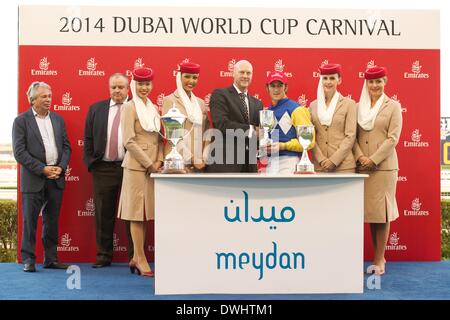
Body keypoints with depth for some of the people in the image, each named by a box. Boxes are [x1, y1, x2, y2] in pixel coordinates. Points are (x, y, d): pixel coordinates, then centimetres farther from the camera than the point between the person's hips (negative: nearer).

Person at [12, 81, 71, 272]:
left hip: (56, 178, 4)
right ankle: (28, 260, 8)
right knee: (30, 221, 0)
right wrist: (42, 169, -14)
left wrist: (61, 168, -5)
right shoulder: (21, 121, -2)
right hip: (33, 179, -4)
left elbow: (66, 147, 12)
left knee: (52, 221, 10)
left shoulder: (58, 119, 13)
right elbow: (19, 151, -9)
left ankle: (51, 259, 18)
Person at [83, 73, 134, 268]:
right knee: (104, 215, 8)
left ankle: (135, 257, 9)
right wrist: (89, 162, 4)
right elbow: (88, 138, 11)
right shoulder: (96, 109, 11)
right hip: (103, 169, 3)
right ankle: (104, 256, 19)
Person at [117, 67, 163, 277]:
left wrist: (159, 160, 1)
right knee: (137, 213, -2)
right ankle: (141, 260, 4)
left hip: (153, 166, 7)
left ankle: (136, 258, 17)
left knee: (146, 212, 8)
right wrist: (149, 163, -12)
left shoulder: (154, 108, 16)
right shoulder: (129, 107, -4)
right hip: (136, 165, -6)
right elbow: (129, 141, -11)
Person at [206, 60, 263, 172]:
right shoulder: (220, 95, -1)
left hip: (249, 164, 7)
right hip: (225, 161, -6)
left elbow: (258, 131, 17)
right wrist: (250, 129, -14)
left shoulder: (257, 103, 19)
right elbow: (222, 124, -15)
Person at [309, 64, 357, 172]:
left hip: (343, 165, -2)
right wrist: (321, 159, -6)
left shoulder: (349, 104, 3)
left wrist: (334, 160, -10)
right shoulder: (313, 105, 12)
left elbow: (350, 136, -2)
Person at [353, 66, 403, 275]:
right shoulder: (358, 107, 11)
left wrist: (373, 160, -12)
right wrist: (360, 157, -9)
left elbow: (393, 138, -5)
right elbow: (354, 135, 7)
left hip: (383, 165, -3)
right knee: (369, 210, 6)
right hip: (362, 165, 3)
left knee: (381, 210, -1)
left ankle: (379, 259, 7)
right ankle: (379, 256, 17)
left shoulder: (393, 106, 3)